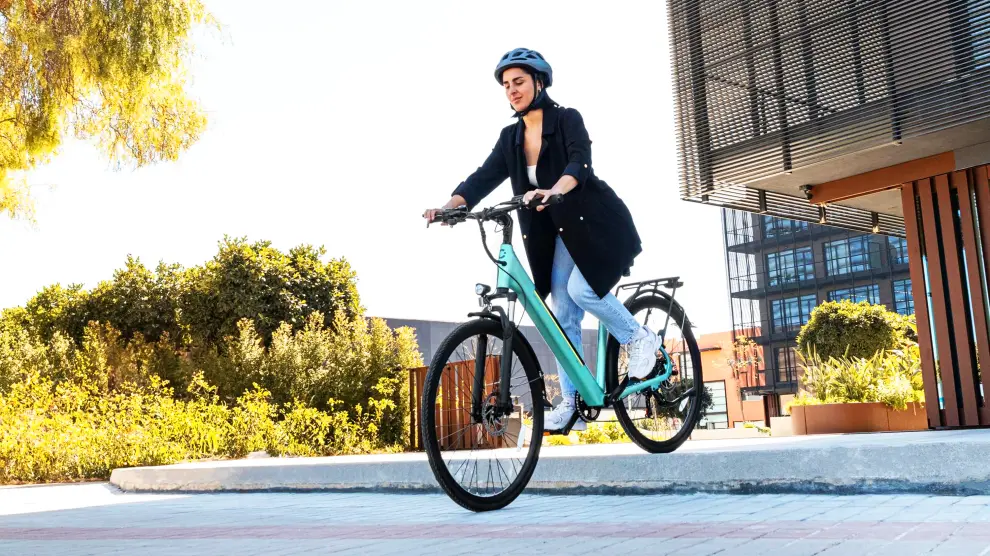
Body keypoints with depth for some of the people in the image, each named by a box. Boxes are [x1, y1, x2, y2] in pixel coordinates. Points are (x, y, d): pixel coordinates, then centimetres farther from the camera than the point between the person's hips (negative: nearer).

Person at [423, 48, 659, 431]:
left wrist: (554, 191, -51)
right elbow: (485, 177, -8)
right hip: (560, 233, 6)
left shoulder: (567, 119, -13)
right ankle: (572, 404, 6)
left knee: (581, 288, -24)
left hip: (597, 223, -6)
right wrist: (450, 206, -25)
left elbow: (580, 162, -30)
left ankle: (640, 339, 2)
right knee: (563, 315, 1)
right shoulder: (510, 137, 3)